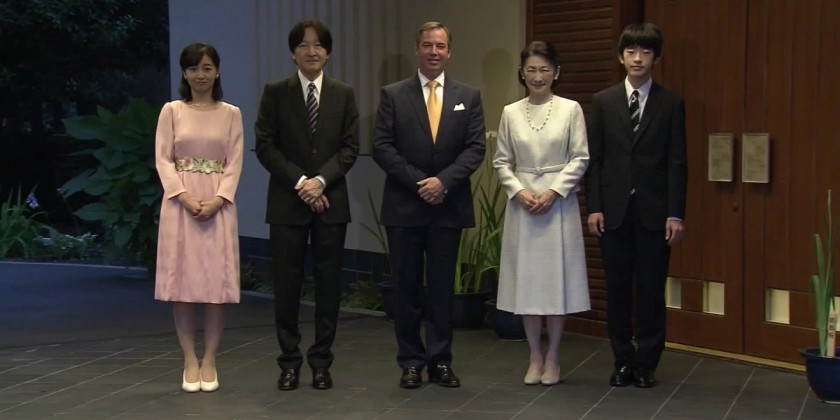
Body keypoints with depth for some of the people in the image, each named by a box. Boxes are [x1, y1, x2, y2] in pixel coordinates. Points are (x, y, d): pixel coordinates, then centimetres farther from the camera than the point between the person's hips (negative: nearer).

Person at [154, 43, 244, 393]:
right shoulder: (172, 111, 5)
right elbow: (163, 160, -1)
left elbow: (234, 163, 2)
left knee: (217, 280, 0)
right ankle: (190, 361, 8)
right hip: (180, 202, 0)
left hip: (219, 203, 1)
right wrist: (184, 196, -14)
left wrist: (217, 199, -13)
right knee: (182, 279, 0)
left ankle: (210, 361, 8)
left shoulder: (231, 114, 7)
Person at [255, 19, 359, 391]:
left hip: (331, 200, 1)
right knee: (287, 283, 2)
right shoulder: (275, 92, 3)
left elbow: (350, 147, 2)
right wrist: (299, 182, -12)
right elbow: (265, 146, -2)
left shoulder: (344, 94, 7)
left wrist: (321, 180, -12)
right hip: (287, 201, -1)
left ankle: (321, 360, 15)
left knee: (328, 283, 4)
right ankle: (289, 361, 12)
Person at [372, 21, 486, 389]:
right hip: (404, 206, -1)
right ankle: (411, 361, 13)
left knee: (442, 286, 6)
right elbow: (382, 147, -4)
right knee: (407, 287, 5)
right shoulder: (393, 95, 2)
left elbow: (475, 148, 0)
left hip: (448, 206, 1)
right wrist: (417, 182, -12)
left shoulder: (468, 96, 7)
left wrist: (443, 180, -14)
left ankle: (441, 360, 15)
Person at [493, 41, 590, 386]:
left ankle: (552, 358, 15)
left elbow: (580, 158, -3)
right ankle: (535, 357, 17)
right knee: (526, 279, 5)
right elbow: (501, 161, 6)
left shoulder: (570, 109, -1)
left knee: (556, 277, 3)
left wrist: (553, 191, -13)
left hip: (559, 202, -2)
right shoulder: (511, 112, 5)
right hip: (522, 203, 2)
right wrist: (518, 191, -9)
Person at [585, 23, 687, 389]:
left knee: (651, 289, 4)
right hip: (614, 210, 1)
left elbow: (676, 162, -1)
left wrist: (675, 213, -7)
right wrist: (594, 207, -3)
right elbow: (594, 158, 4)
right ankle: (623, 360, 18)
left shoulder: (671, 104, 2)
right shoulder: (603, 101, 6)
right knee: (617, 289, 7)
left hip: (653, 211, -1)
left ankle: (646, 363, 14)